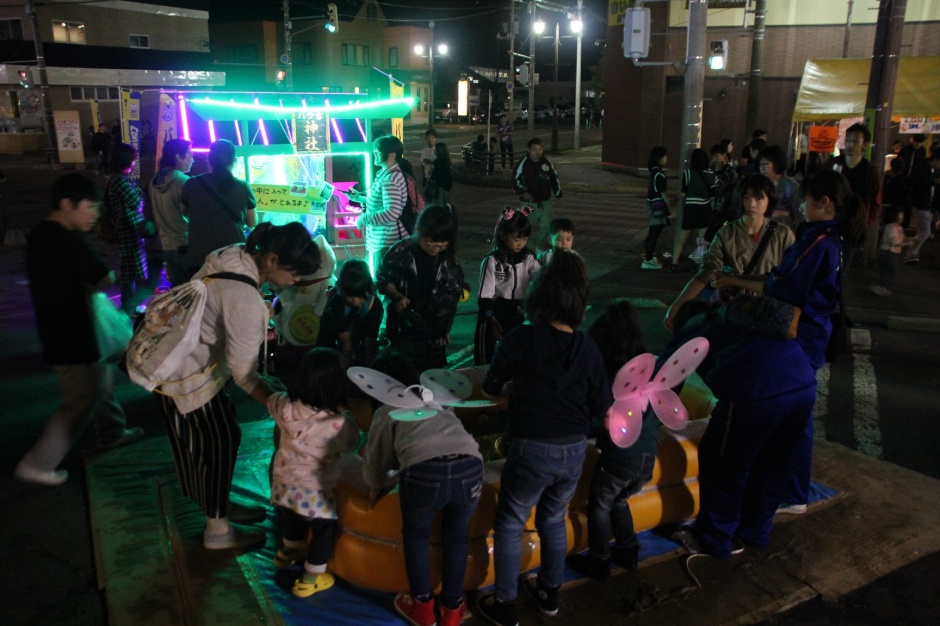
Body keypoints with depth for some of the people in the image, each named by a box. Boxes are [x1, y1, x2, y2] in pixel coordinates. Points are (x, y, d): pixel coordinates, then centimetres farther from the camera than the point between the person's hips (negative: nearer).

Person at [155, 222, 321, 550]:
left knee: (222, 437, 20)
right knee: (218, 444, 6)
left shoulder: (236, 256, -8)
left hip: (177, 359, 9)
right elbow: (244, 375, -27)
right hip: (187, 375, -9)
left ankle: (220, 504, 40)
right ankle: (217, 530, 25)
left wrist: (256, 334, 10)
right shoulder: (244, 298, -33)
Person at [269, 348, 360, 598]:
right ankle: (310, 580, 32)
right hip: (314, 493, -6)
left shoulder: (284, 407, -15)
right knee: (323, 532, 19)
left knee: (291, 521, 33)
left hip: (283, 484, 6)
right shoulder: (338, 424, -30)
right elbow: (352, 443, -8)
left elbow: (270, 400, 9)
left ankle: (288, 552, 59)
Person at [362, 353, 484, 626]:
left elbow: (376, 461, 30)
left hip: (424, 472, -3)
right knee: (455, 536, 30)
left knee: (416, 535, 28)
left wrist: (377, 487, 53)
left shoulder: (386, 411, 26)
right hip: (470, 467, 3)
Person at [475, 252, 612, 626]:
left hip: (532, 450, -4)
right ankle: (549, 593, 40)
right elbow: (603, 408, 4)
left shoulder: (522, 338, -12)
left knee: (510, 525, 14)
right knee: (553, 521, 24)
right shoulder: (589, 348, -3)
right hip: (574, 451, 4)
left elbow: (489, 390, -1)